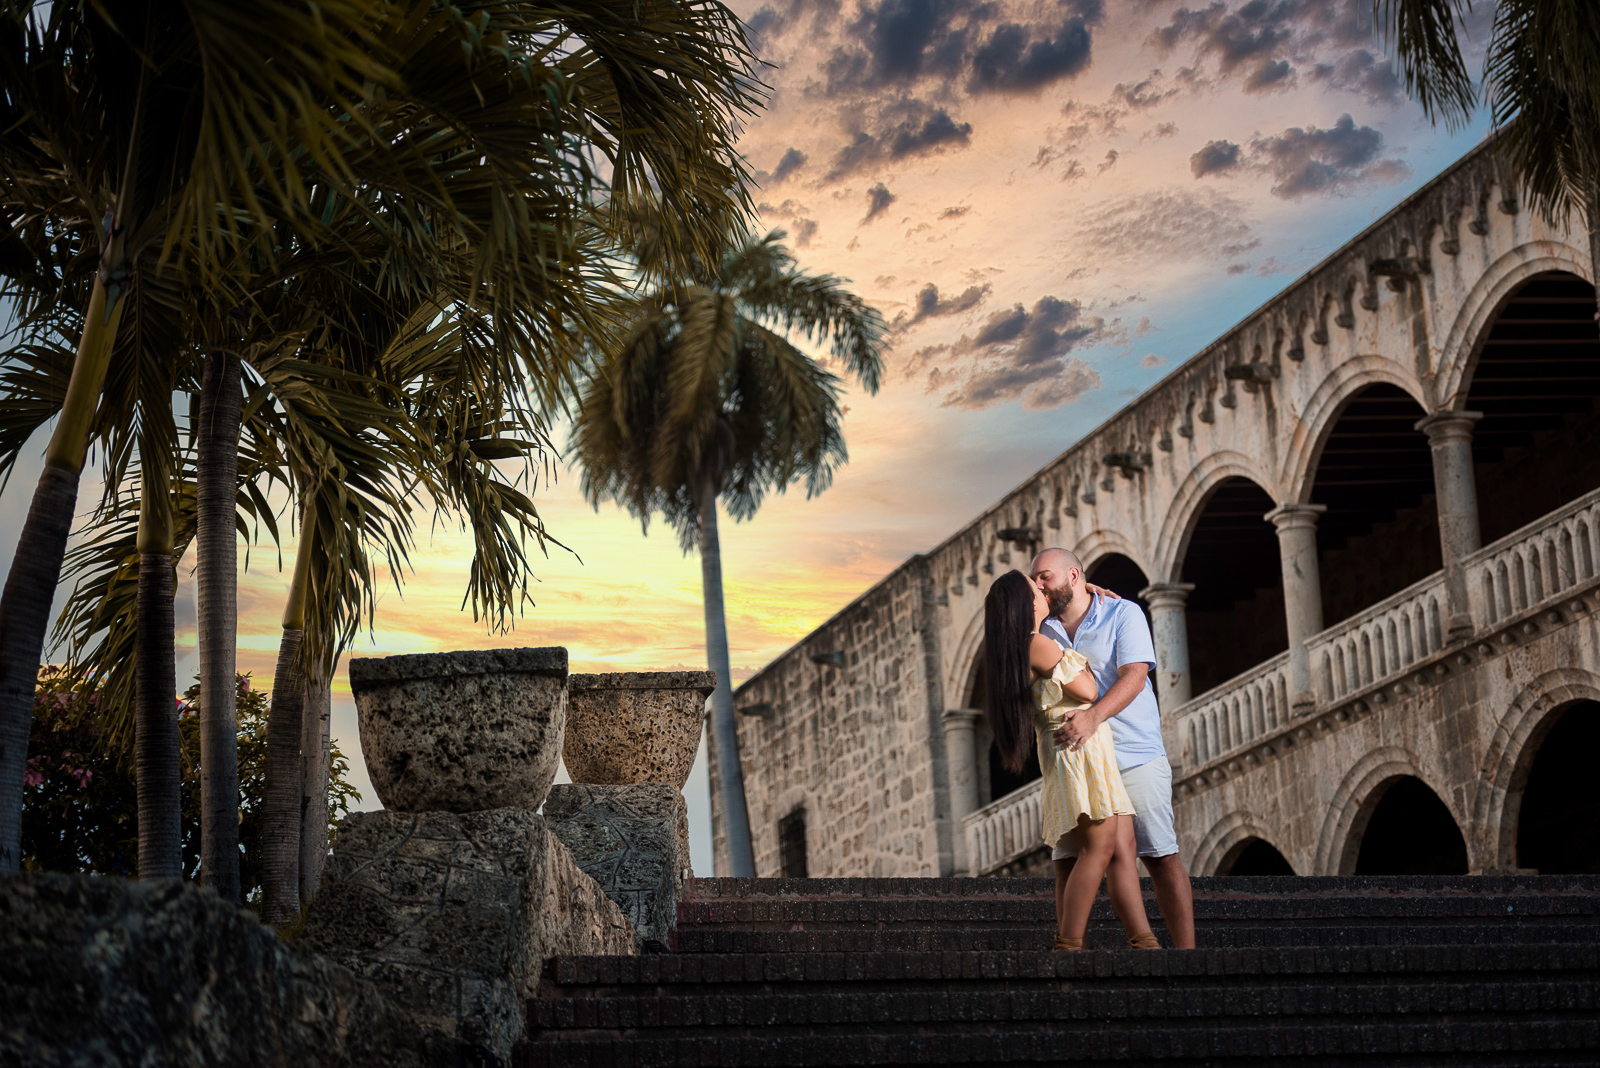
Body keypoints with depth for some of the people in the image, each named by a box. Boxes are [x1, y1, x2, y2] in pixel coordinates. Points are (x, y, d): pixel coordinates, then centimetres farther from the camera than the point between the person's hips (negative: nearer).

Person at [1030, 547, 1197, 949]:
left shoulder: (1123, 614, -1)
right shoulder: (1043, 630, 13)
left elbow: (1134, 675, -15)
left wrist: (1093, 717, -30)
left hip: (1135, 757, -4)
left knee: (1160, 856, -5)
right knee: (1068, 860, -1)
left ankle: (1186, 950, -2)